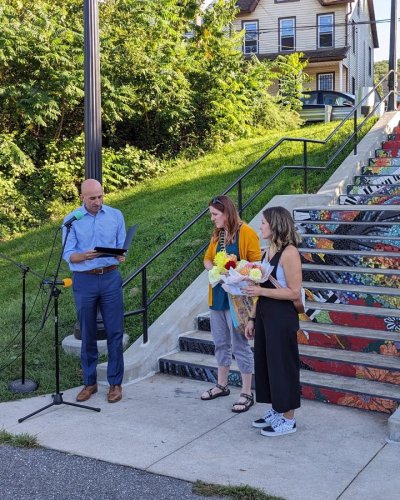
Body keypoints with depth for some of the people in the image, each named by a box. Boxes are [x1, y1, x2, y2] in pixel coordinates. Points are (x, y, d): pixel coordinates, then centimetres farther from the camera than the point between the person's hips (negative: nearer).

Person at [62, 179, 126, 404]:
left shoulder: (116, 215, 4)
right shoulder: (71, 220, 0)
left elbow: (122, 246, 4)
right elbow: (68, 254, -5)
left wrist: (121, 256, -20)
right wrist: (85, 255, -26)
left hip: (111, 278, 1)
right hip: (84, 280, 0)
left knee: (115, 332, 1)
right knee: (88, 334, 8)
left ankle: (115, 383, 13)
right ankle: (90, 382, 22)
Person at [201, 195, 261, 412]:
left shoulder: (246, 232, -12)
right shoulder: (217, 234, 10)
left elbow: (256, 263, -13)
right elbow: (207, 258, 15)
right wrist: (212, 267, -6)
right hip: (217, 295, 7)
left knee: (239, 345, -1)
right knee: (221, 343, 17)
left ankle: (247, 393, 11)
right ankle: (222, 385, 32)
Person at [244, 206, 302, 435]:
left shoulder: (289, 252, -16)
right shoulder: (269, 250, 9)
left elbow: (294, 292, -19)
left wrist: (260, 290, -21)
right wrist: (252, 318, 13)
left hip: (282, 319, -9)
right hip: (265, 316, 9)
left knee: (282, 365, 3)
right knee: (266, 362, 16)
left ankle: (288, 420, 18)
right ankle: (276, 412, 32)